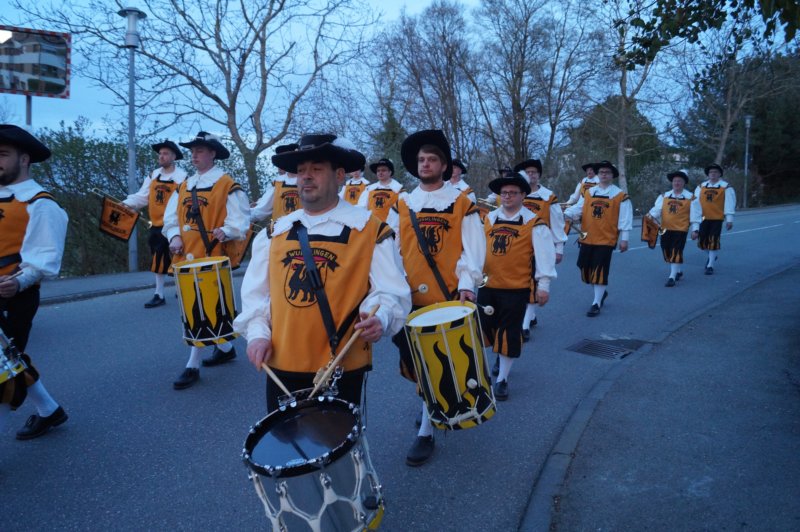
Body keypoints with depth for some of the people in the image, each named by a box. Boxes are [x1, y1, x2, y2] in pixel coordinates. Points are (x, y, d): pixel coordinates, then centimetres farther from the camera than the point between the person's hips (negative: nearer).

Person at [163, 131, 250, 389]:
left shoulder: (227, 185, -5)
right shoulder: (183, 186, 15)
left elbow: (240, 219, -7)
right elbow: (171, 217, 16)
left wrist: (225, 232, -23)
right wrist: (175, 237, -2)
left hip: (211, 258, -7)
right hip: (187, 257, 7)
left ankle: (193, 366, 0)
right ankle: (226, 348, 33)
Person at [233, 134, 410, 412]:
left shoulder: (370, 230, -5)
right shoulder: (276, 232, 8)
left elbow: (391, 292, -9)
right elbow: (256, 291, 11)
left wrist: (379, 319, -28)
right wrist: (257, 332, -4)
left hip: (342, 367, -3)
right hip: (281, 365, 4)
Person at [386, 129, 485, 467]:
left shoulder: (462, 205, 2)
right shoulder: (401, 206, 8)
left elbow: (472, 249, -4)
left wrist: (467, 284, -18)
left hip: (448, 298, -3)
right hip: (411, 298, 3)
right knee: (416, 363, 12)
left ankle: (426, 432, 10)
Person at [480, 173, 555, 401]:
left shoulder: (534, 223, -6)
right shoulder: (488, 219, 5)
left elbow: (544, 255, -7)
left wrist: (543, 285, -10)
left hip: (516, 289, -4)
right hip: (487, 285, 4)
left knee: (509, 333, 3)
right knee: (484, 328, 11)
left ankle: (502, 379, 16)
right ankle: (501, 357, 39)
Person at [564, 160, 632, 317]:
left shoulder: (621, 196, -1)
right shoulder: (588, 193, 8)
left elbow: (625, 219, -2)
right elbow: (578, 208, -2)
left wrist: (624, 239, -6)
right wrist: (566, 213, -22)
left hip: (606, 240, -4)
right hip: (587, 239, 4)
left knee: (600, 270, -5)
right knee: (585, 268, 10)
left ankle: (596, 303, 5)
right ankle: (602, 291, 36)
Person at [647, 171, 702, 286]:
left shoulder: (691, 198, 0)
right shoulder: (664, 196, 8)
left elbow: (695, 215, 0)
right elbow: (657, 209, -1)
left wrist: (695, 230, -4)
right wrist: (650, 216, -21)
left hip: (681, 230, -4)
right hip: (666, 229, 4)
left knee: (676, 252, -9)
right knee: (667, 252, 10)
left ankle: (672, 277, -4)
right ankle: (678, 271, 33)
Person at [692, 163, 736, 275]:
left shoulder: (726, 187, -2)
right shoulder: (701, 187, 6)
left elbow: (729, 204, -4)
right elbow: (696, 202, 7)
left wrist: (729, 219, -9)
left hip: (717, 219, -3)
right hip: (704, 218, 3)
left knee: (713, 242, -4)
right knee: (702, 242, 6)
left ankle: (710, 266, 6)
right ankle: (711, 256, 37)